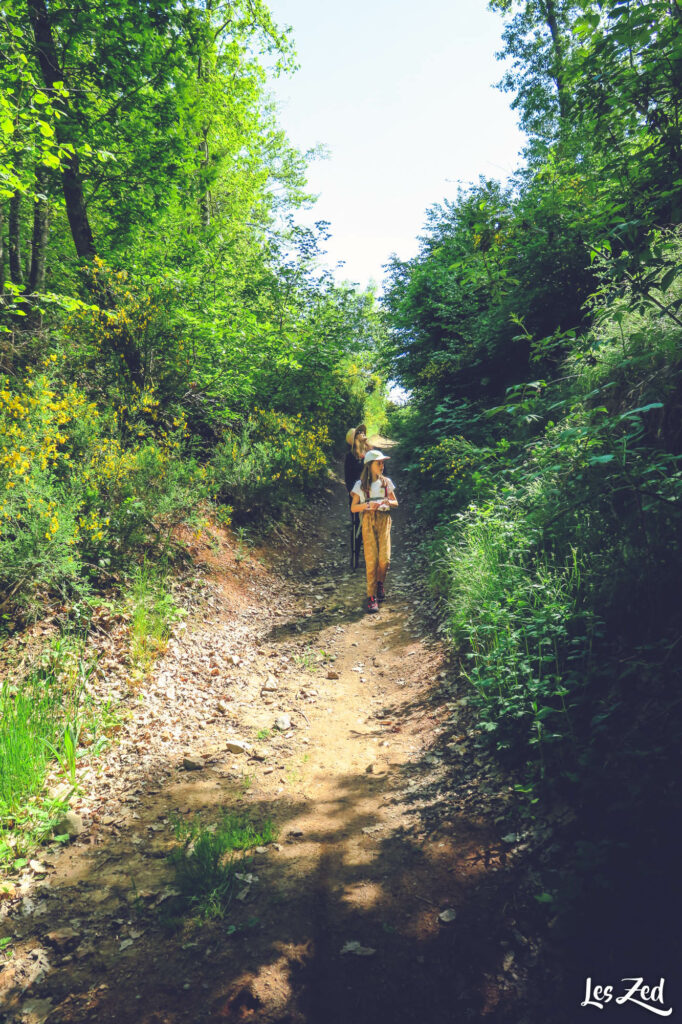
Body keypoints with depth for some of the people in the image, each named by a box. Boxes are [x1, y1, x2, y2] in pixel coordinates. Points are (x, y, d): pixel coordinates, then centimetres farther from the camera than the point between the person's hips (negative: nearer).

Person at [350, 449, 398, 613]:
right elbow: (353, 508, 0)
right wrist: (368, 505, -17)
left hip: (384, 521, 2)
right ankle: (372, 596, 2)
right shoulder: (361, 484, 0)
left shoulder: (386, 482, 8)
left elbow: (395, 502, 15)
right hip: (369, 521, -2)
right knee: (371, 559, -6)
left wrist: (388, 502, -7)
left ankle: (380, 583, 24)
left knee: (385, 558, -7)